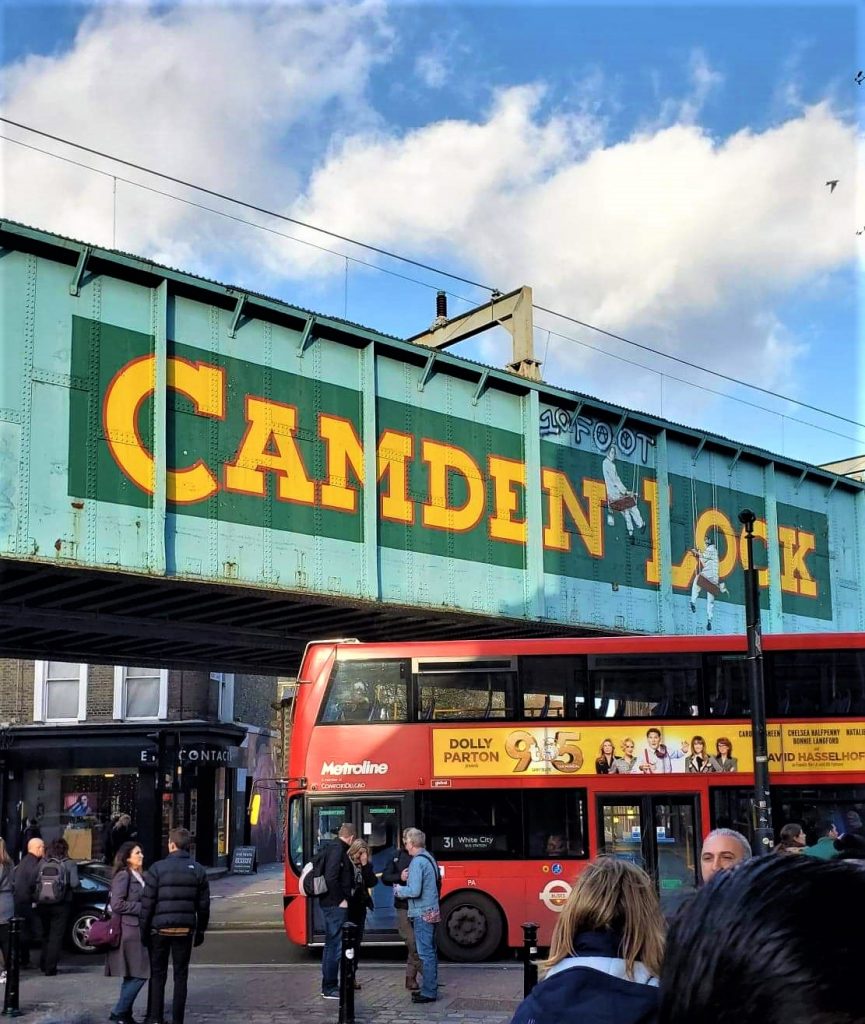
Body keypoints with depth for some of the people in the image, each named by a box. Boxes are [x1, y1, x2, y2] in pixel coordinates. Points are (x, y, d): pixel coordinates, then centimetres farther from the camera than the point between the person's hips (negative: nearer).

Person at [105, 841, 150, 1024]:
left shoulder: (139, 876, 16)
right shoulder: (123, 876, -11)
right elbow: (117, 904, -18)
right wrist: (142, 908, -16)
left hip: (137, 930, 9)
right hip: (128, 931, -9)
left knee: (132, 976, 12)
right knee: (139, 975, -10)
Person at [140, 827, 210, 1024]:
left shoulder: (158, 868, -6)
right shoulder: (198, 870, 3)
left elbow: (147, 903, -7)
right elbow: (203, 905, 5)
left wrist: (143, 930, 1)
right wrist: (200, 931, 14)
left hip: (160, 928, -2)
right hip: (185, 930, 2)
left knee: (158, 974, 9)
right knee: (180, 975, 8)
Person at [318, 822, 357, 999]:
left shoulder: (333, 846, 15)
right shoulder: (338, 849, -16)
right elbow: (331, 877, -25)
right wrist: (340, 899, -18)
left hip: (329, 903, 11)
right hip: (336, 905, -11)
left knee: (331, 943, 16)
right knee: (336, 945, -6)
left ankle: (328, 985, 23)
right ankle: (330, 988, -1)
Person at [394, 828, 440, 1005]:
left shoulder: (417, 862, -17)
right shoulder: (429, 858, 13)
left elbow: (414, 891, -23)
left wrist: (399, 890, -5)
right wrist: (408, 878, 11)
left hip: (422, 914, -10)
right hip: (432, 911, 10)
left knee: (426, 953, -6)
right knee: (430, 951, 15)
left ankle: (429, 992, -3)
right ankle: (430, 988, 22)